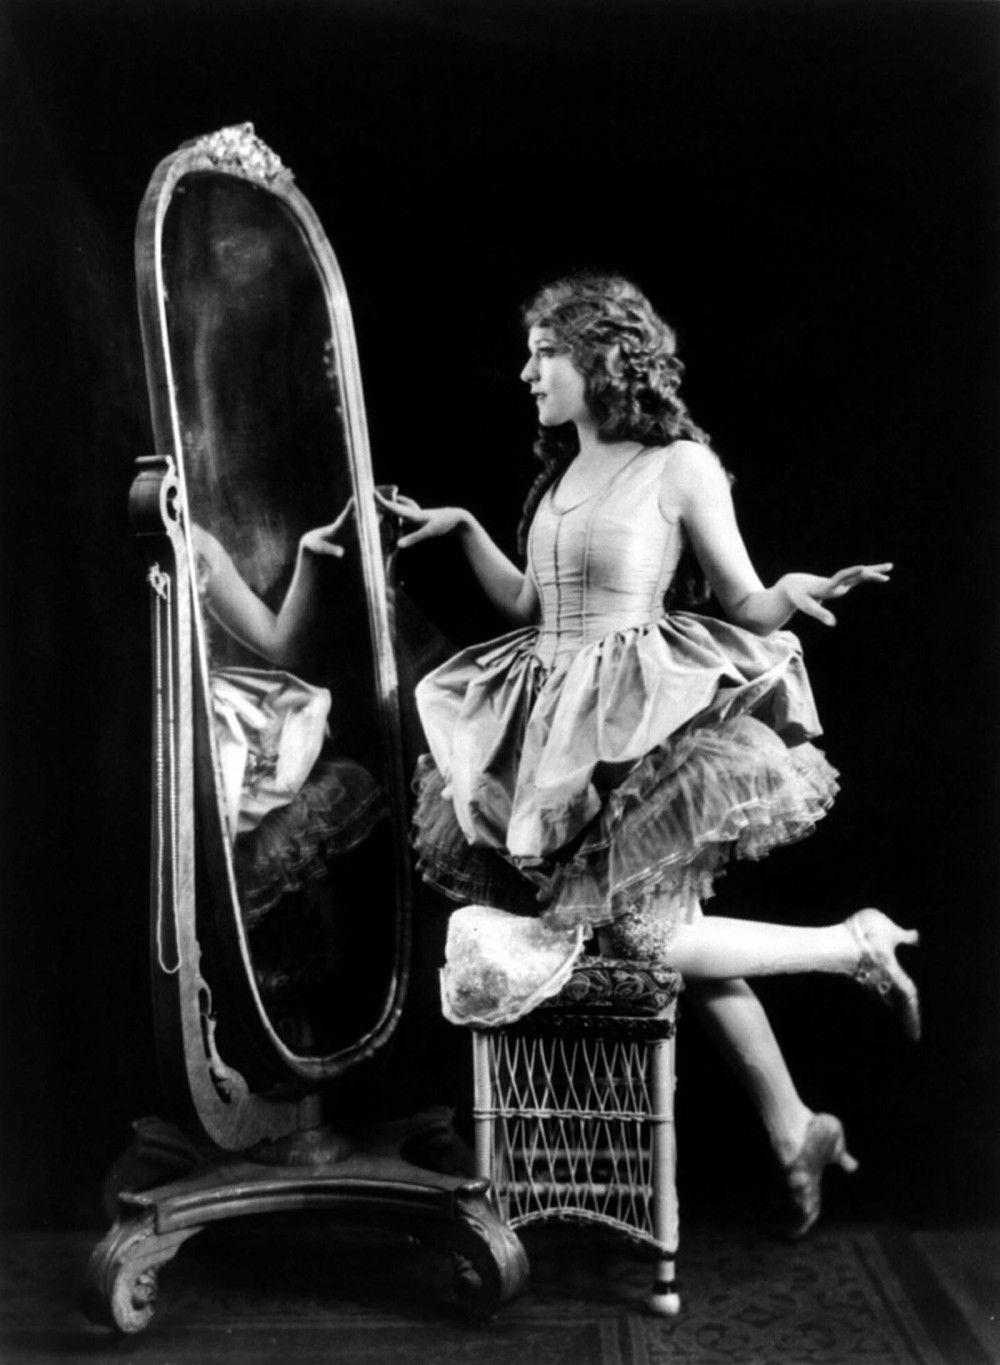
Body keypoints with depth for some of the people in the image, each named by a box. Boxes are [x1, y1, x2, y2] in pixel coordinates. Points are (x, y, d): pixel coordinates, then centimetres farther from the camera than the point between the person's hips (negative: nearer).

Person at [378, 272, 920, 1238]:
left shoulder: (682, 467, -6)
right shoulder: (556, 477, 14)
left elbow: (745, 608, -5)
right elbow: (526, 603, 20)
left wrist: (793, 595, -25)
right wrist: (463, 531, 16)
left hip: (646, 724, -6)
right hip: (556, 726, 7)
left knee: (649, 935, -11)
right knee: (664, 929, 6)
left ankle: (858, 943, 11)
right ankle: (795, 1132, 20)